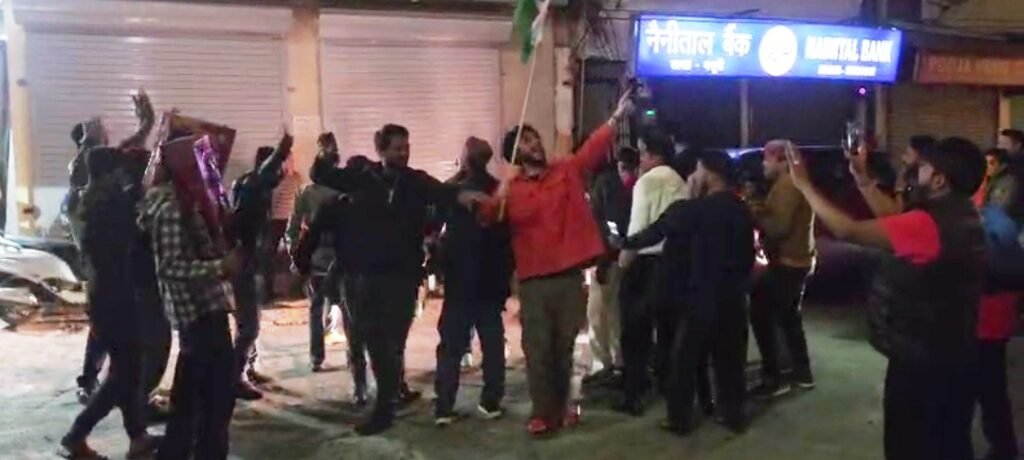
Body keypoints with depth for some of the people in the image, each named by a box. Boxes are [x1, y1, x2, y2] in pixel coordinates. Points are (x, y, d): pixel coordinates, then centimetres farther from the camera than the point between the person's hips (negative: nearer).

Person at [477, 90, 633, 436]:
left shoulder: (568, 171, 8)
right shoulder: (510, 189, 3)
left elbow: (594, 147, -1)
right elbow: (487, 219, -5)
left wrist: (618, 115, -11)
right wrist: (503, 188, -19)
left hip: (570, 274, 2)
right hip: (533, 279, -1)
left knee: (565, 347, 12)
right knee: (538, 349, 2)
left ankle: (561, 405, 26)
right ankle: (543, 411, 11)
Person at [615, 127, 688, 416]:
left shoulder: (647, 181, -10)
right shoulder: (680, 183, 9)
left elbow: (638, 225, -13)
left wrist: (625, 255, -4)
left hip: (646, 261, -6)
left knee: (636, 329, 1)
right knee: (668, 327, 16)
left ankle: (634, 394, 2)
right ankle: (667, 384, 24)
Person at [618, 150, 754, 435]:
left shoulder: (697, 210, -13)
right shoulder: (742, 211, 9)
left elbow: (657, 231, -6)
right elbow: (748, 255, 15)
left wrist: (625, 244, 6)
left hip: (702, 297, -6)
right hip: (733, 298, 7)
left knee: (686, 358, 4)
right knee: (730, 358, 13)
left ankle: (680, 419, 8)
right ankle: (734, 415, 18)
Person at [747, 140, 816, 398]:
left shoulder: (786, 185, -17)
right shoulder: (791, 184, 17)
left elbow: (780, 226, -26)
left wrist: (756, 216, -14)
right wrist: (762, 211, 5)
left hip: (786, 263, -11)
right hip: (796, 261, 11)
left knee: (762, 316, -7)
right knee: (789, 318, 19)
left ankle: (773, 379, -5)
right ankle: (802, 373, 26)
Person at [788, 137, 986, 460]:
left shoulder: (928, 224, -26)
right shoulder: (960, 217, 3)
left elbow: (848, 230, -29)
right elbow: (893, 220, 12)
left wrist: (804, 185, -19)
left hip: (920, 363, -9)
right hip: (952, 357, 9)